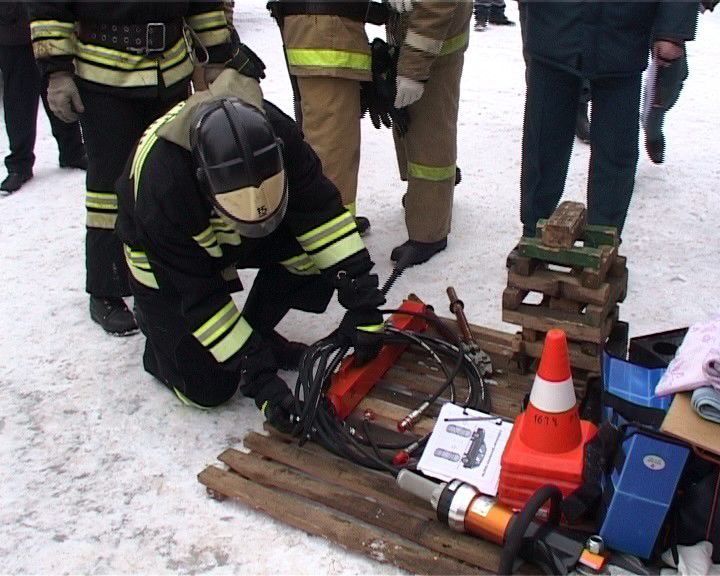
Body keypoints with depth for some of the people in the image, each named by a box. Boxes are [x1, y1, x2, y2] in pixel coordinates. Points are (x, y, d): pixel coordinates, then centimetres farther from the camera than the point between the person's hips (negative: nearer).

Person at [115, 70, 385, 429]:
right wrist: (259, 379, -31)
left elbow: (321, 212, -25)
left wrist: (362, 303, -30)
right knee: (209, 388, -11)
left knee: (314, 254, -23)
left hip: (233, 238, 5)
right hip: (164, 253, -4)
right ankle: (155, 320, 17)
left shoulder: (274, 133, -32)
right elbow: (200, 297, -32)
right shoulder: (161, 187, -40)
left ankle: (256, 332, 2)